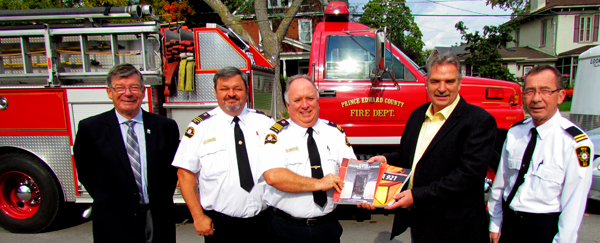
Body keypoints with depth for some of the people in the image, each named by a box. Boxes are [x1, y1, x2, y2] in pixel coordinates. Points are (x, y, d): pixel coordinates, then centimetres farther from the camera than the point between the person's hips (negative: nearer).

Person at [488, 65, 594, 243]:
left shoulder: (576, 143, -16)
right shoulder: (514, 133, -2)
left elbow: (574, 205, -15)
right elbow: (500, 181, 3)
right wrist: (495, 224, 6)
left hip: (545, 229, -4)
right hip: (509, 223, 4)